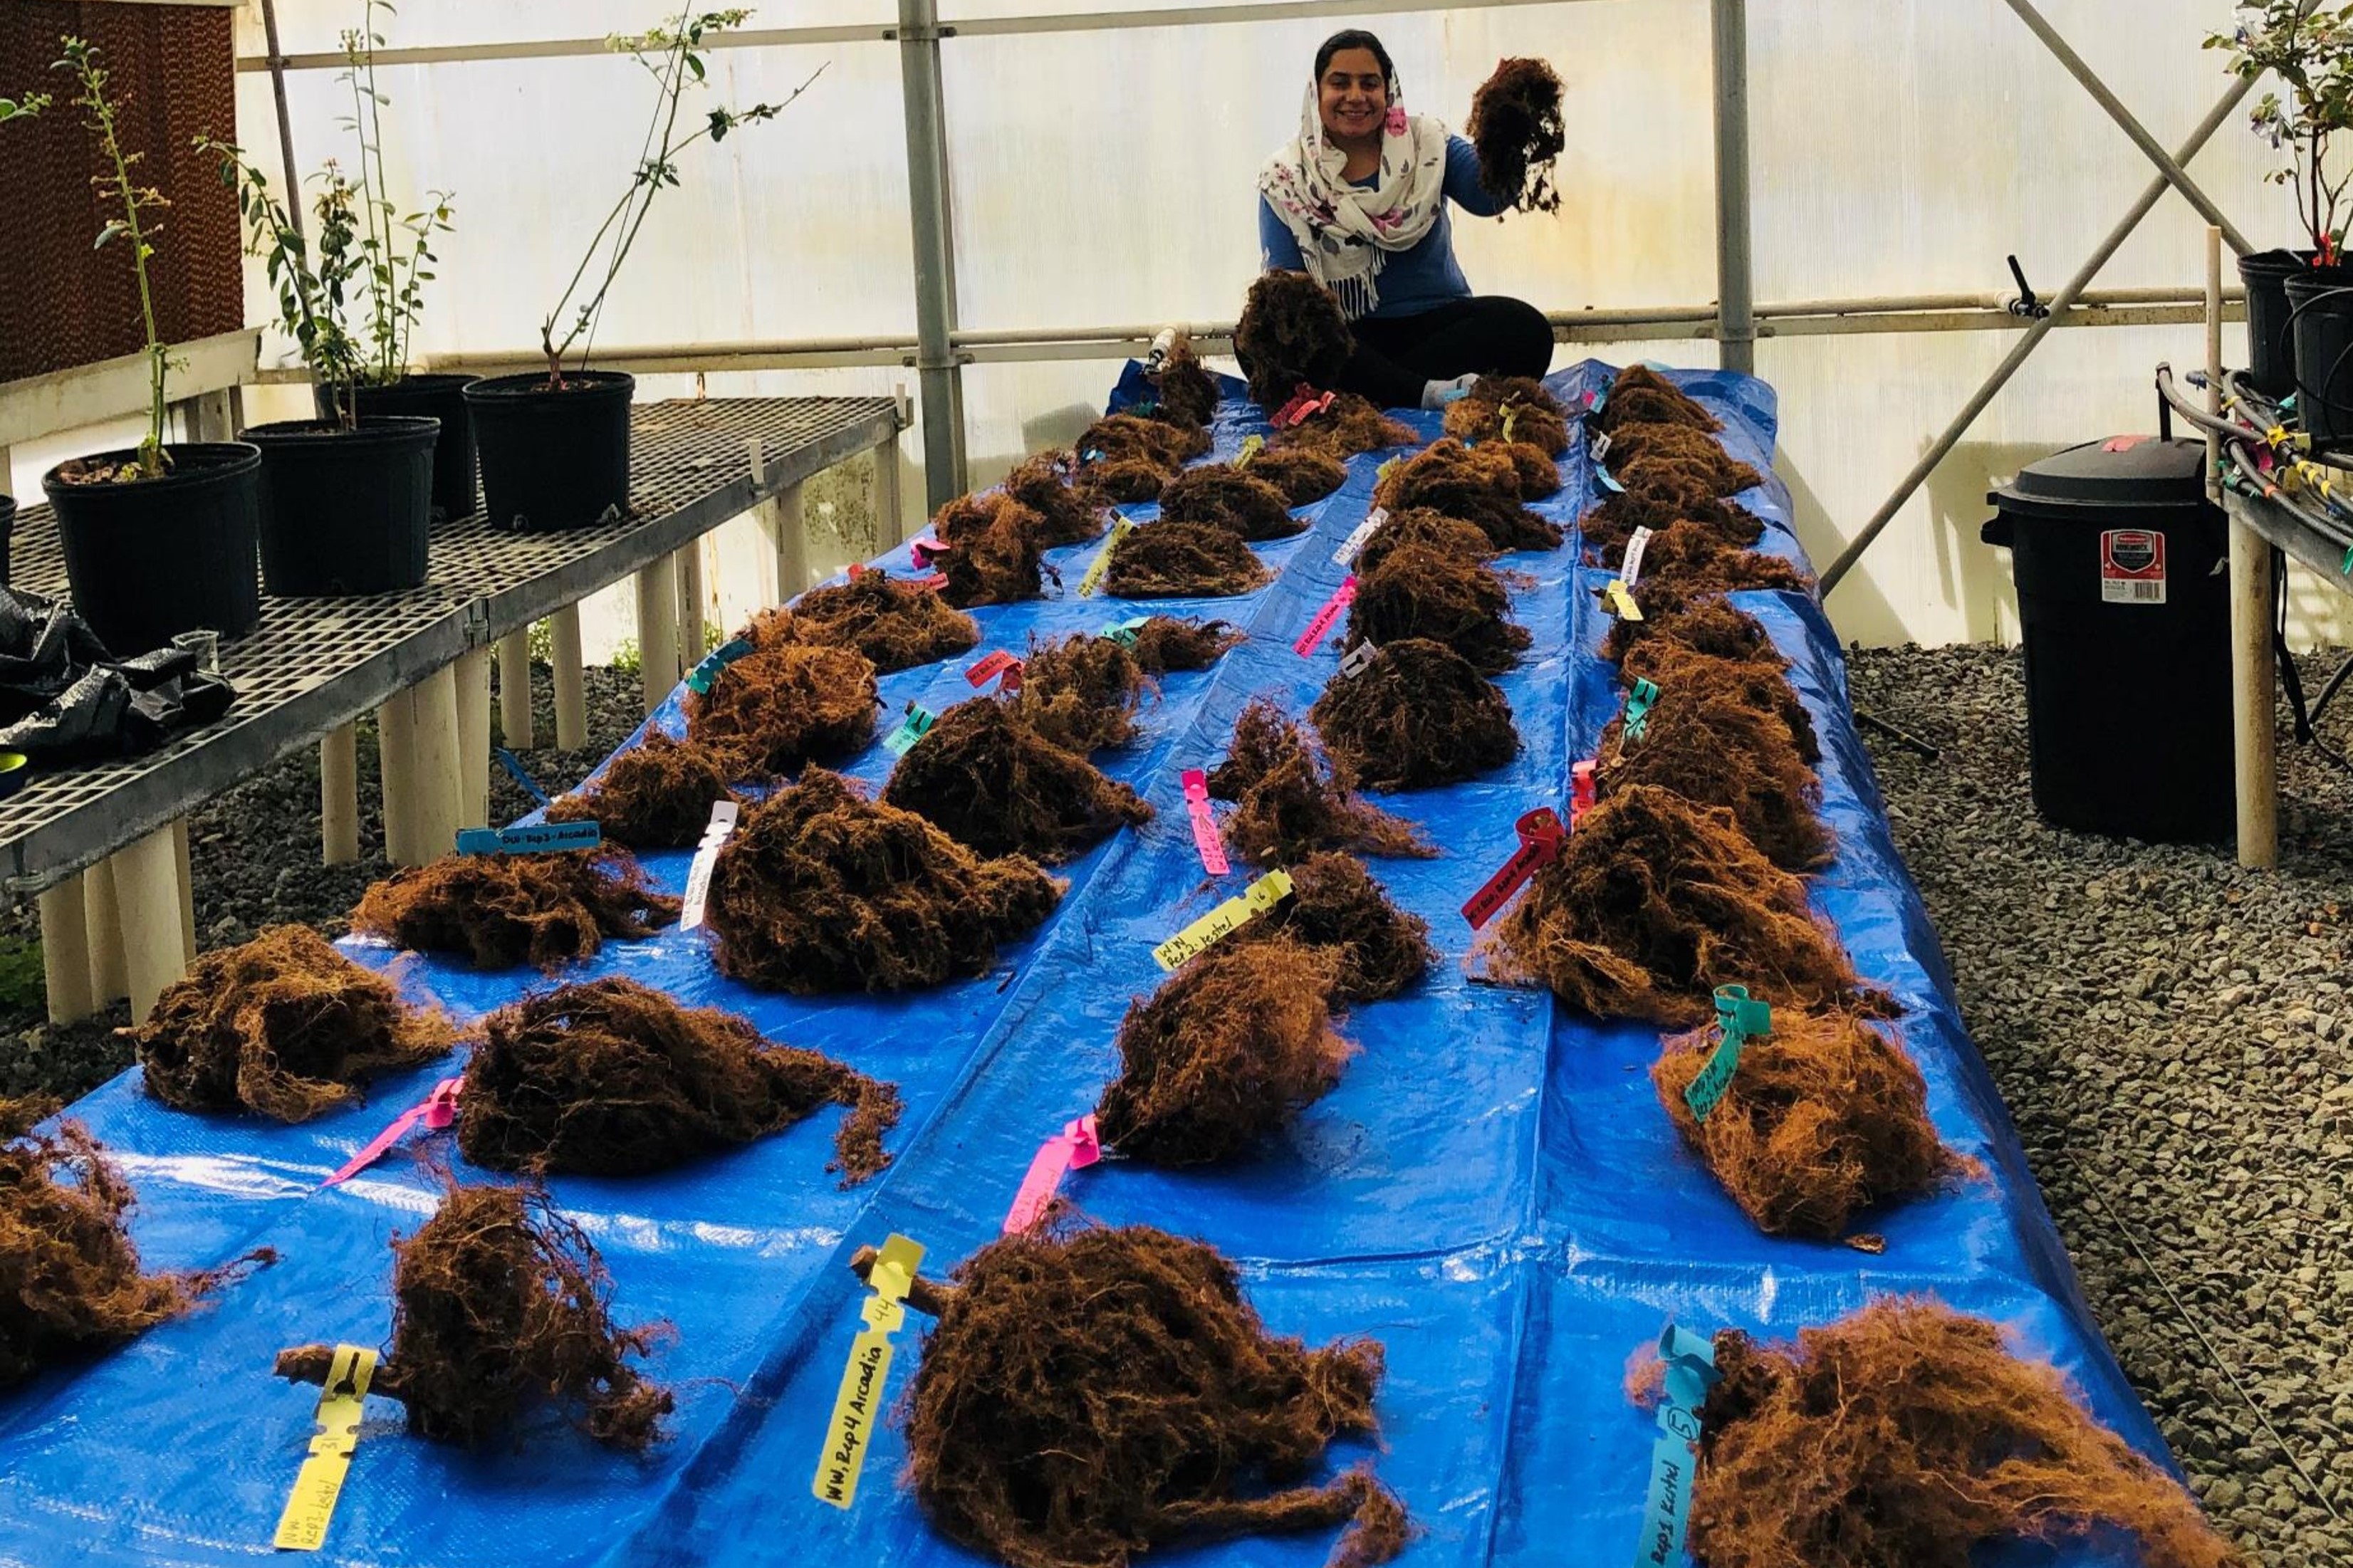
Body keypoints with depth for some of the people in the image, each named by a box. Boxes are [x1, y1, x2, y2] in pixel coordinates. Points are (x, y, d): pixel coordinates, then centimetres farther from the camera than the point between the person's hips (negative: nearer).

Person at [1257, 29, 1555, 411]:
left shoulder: (1425, 145, 7)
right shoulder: (1285, 179, 5)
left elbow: (1486, 196, -12)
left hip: (1436, 321, 1)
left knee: (1525, 329, -27)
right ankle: (1432, 393, -36)